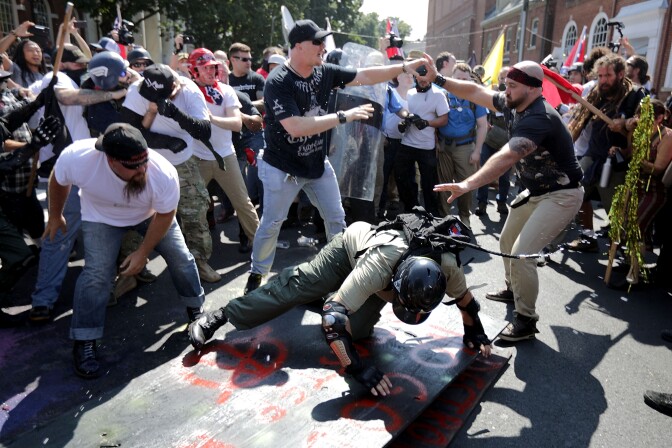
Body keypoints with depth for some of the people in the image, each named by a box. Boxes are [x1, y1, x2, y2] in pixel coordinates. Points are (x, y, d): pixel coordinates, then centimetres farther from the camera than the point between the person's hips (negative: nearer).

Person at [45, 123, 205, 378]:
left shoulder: (164, 174, -39)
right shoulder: (76, 157, -37)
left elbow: (164, 215, -19)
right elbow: (58, 181, -12)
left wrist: (143, 253, -15)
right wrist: (55, 216, 3)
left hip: (151, 213, 1)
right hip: (102, 217, -1)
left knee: (180, 258, 1)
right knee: (97, 273, -14)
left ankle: (196, 308, 29)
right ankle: (84, 344, 2)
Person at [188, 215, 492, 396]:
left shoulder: (446, 266, -34)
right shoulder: (378, 267, -49)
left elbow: (464, 298, -9)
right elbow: (333, 312, -49)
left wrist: (474, 332, 4)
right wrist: (359, 369, -49)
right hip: (354, 247, -4)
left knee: (357, 330, -6)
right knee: (295, 287, -11)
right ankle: (219, 316, 0)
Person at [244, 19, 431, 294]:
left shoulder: (324, 72, -4)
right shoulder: (278, 83, -23)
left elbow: (365, 76, 1)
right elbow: (296, 128, -33)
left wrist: (405, 67, -6)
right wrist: (343, 116, -32)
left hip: (318, 163, 6)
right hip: (284, 167, -6)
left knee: (336, 218, 11)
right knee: (271, 223, 5)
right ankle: (257, 274, 25)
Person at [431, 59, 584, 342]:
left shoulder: (539, 118, -31)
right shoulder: (512, 105, -5)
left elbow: (506, 158, -46)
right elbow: (475, 92, 3)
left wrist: (468, 185, -57)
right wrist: (439, 79, -7)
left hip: (561, 194, -9)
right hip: (535, 191, 10)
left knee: (522, 254, -17)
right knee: (507, 242, 20)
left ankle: (526, 320, 1)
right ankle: (512, 290, 44)